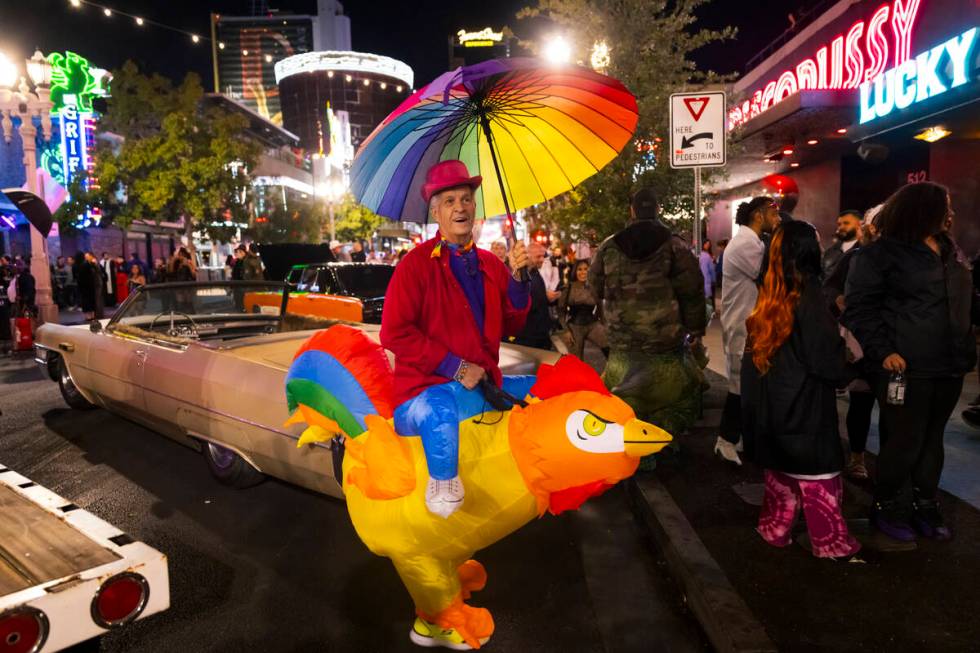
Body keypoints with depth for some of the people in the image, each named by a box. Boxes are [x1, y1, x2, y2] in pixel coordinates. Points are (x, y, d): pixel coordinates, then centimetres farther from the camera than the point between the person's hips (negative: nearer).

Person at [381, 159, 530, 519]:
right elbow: (394, 333, -13)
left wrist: (517, 277, -4)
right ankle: (442, 488, -12)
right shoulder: (417, 263, -5)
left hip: (483, 387, 7)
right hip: (427, 392, -7)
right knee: (440, 412, -39)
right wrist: (455, 367, -16)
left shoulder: (490, 264, 13)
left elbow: (511, 326, 12)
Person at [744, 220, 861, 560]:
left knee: (781, 469, 18)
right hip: (805, 404, -6)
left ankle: (774, 529, 27)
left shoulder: (768, 298, 2)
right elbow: (828, 360, -14)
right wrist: (843, 373, 6)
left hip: (772, 404, 7)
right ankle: (831, 541, 15)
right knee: (819, 474, 5)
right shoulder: (809, 297, -17)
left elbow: (753, 354, 10)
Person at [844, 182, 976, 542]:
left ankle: (926, 506, 30)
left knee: (932, 440, 15)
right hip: (906, 367, -7)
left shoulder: (950, 251, 14)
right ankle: (886, 507, 18)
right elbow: (859, 308, -13)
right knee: (904, 442, 0)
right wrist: (882, 350, -20)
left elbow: (967, 299, 22)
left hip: (949, 366, 7)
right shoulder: (881, 253, -9)